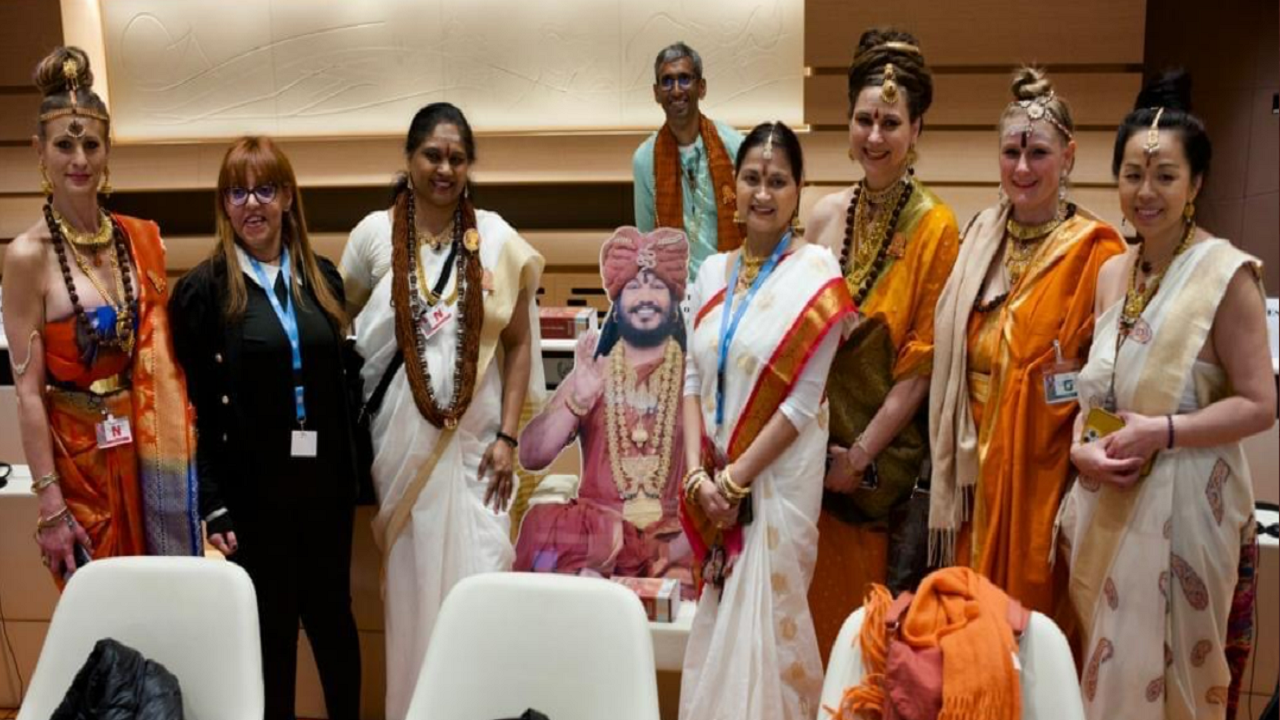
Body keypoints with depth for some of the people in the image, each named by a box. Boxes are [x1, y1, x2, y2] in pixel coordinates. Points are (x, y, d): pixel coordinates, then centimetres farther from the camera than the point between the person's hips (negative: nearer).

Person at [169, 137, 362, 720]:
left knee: (333, 614, 14)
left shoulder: (321, 277, 7)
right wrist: (212, 504, -9)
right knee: (272, 623, 8)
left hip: (325, 480, 3)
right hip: (253, 489, -3)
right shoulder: (202, 289, -5)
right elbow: (194, 407, -6)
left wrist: (354, 471, 8)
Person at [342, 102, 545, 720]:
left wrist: (507, 436, -5)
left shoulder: (497, 239, -2)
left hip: (475, 436, 0)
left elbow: (519, 344, 2)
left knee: (480, 575, 1)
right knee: (412, 578, 9)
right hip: (403, 436, 1)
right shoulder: (374, 234, -1)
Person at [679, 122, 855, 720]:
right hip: (714, 482, 5)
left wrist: (734, 480, -12)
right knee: (717, 624, 14)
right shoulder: (713, 271, 7)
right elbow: (692, 380, 5)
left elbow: (803, 401, -13)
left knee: (764, 623, 5)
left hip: (778, 480, -5)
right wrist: (698, 474, -6)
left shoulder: (814, 271, -9)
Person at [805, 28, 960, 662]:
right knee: (819, 604, 15)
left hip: (890, 455, -4)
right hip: (819, 444, 4)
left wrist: (862, 454, -11)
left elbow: (922, 361, -10)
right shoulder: (826, 214, 3)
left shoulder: (935, 228, -10)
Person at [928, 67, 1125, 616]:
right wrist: (952, 461, 8)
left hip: (1045, 463, -5)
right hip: (976, 462, 5)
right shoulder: (981, 238, 7)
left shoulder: (1095, 250, -10)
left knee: (1036, 602, 7)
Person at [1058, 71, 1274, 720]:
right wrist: (1082, 447, -3)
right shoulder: (1111, 273, 8)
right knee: (1107, 668, 17)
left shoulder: (1226, 273, -11)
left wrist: (1161, 432, -23)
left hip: (1182, 506, -6)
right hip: (1106, 503, 6)